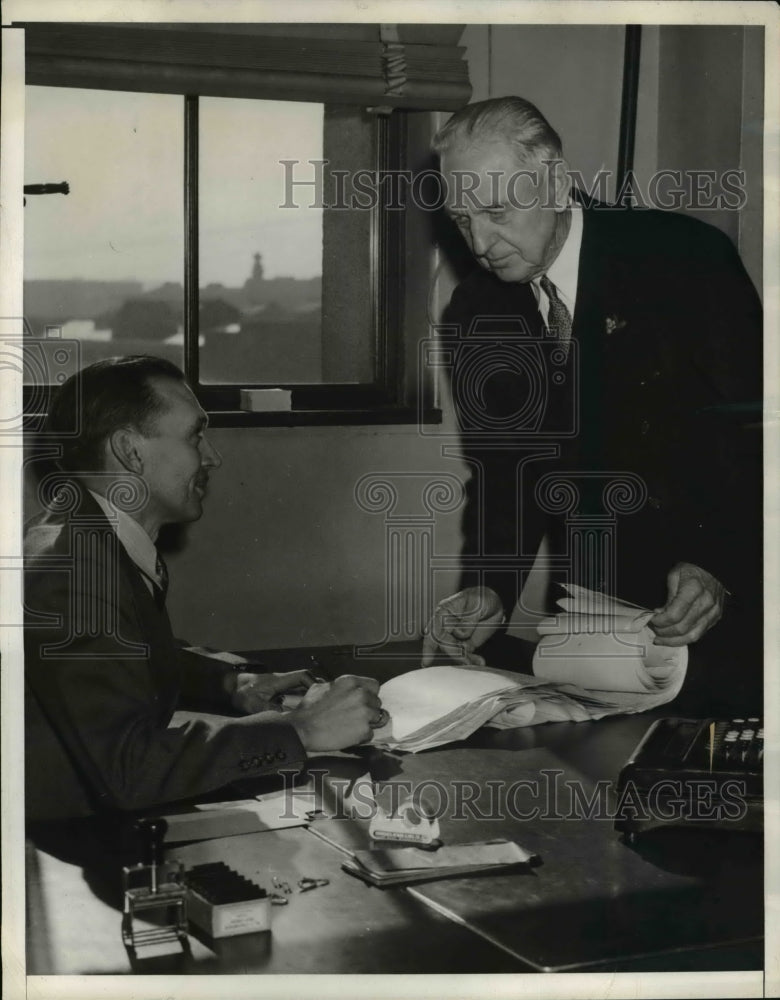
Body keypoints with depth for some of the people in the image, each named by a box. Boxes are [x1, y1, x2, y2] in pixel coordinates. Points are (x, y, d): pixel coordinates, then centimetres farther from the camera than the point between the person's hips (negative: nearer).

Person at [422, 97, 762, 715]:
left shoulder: (686, 258, -11)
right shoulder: (476, 315, 3)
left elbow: (756, 435, -13)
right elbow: (501, 473, 6)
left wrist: (718, 568, -26)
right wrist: (489, 591, -12)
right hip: (584, 612, 4)